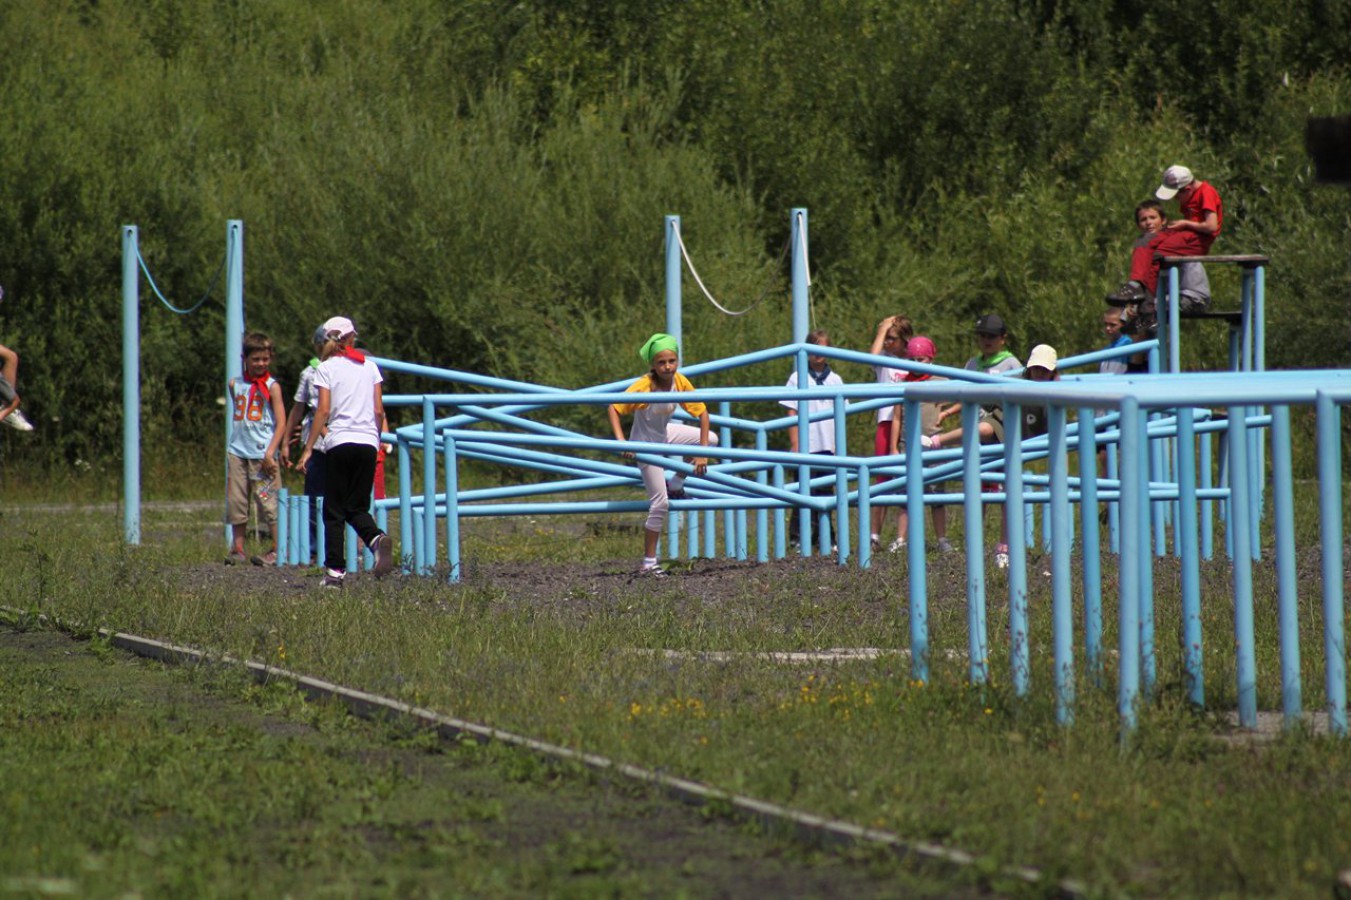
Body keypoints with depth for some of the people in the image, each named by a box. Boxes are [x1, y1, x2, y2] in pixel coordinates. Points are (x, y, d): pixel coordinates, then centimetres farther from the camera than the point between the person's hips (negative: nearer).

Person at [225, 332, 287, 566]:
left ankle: (277, 550, -1)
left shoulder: (272, 387, -2)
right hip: (238, 451, 5)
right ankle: (237, 549, 13)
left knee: (268, 501, -6)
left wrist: (271, 452, -14)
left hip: (262, 454, -5)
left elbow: (281, 423, -5)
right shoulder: (235, 385, 12)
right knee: (236, 501, 5)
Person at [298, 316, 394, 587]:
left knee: (334, 511, 4)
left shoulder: (327, 369, 1)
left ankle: (335, 570, -3)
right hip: (368, 442, 3)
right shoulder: (369, 367, 11)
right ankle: (377, 539, -22)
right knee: (358, 507, 10)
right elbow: (379, 410, 8)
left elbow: (323, 410, -6)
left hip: (340, 443, -3)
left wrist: (308, 449, -4)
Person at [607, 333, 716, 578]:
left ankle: (676, 485, 17)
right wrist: (621, 441, -40)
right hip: (646, 442, -6)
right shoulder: (644, 387, -29)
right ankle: (648, 563, -2)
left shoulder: (680, 382, -14)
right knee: (660, 503, -9)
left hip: (666, 434, 6)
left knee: (711, 439, 8)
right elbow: (613, 407, -30)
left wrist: (702, 453, -14)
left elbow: (702, 413, -9)